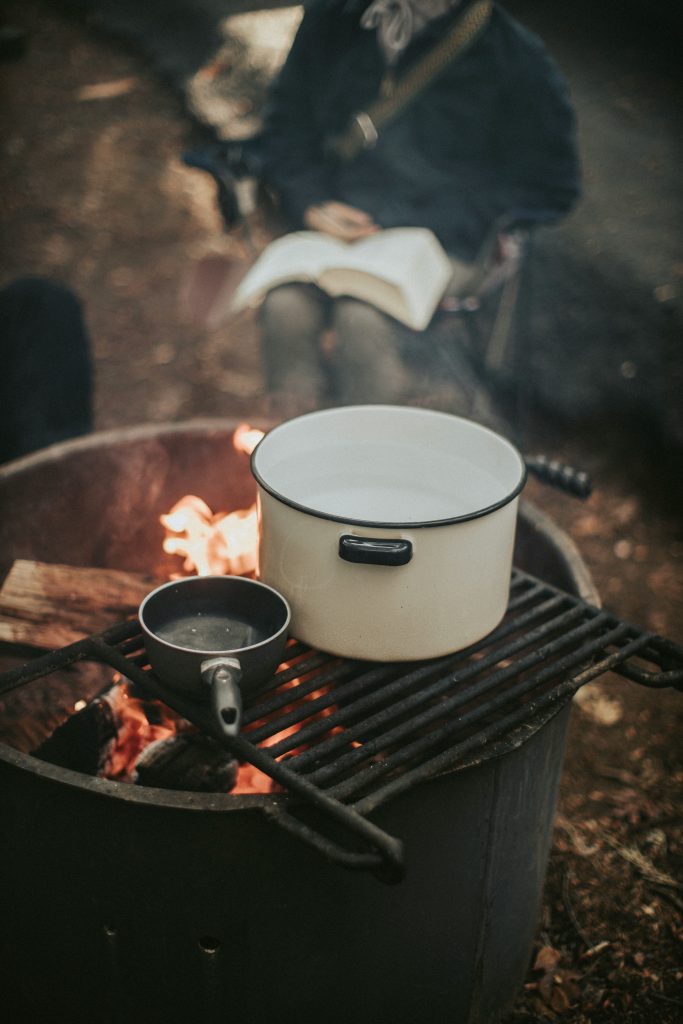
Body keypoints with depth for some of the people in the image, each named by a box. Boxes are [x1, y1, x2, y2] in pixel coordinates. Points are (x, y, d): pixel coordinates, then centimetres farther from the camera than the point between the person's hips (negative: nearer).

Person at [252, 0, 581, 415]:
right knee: (286, 305, -28)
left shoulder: (514, 54, -3)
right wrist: (311, 202, -3)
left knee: (365, 317, -33)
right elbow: (286, 125, 18)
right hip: (334, 223, 3)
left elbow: (550, 185, -2)